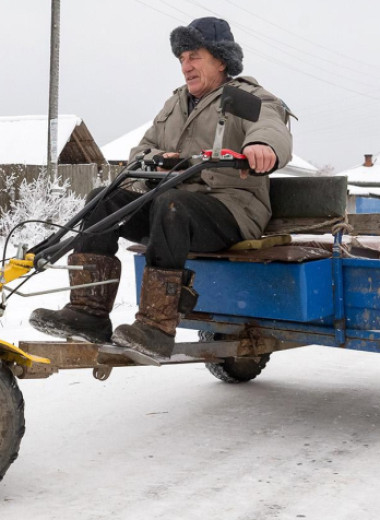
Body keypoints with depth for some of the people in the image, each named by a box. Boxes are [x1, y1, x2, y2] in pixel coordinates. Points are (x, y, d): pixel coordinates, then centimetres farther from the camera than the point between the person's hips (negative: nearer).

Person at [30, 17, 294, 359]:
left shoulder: (248, 99, 3)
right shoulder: (176, 103, 26)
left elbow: (275, 131, -19)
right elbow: (141, 151, 24)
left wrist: (261, 144, -46)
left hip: (232, 208, -7)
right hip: (175, 198, 7)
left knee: (170, 206, -37)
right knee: (103, 200, -15)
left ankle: (158, 327, -41)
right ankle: (89, 311, -25)